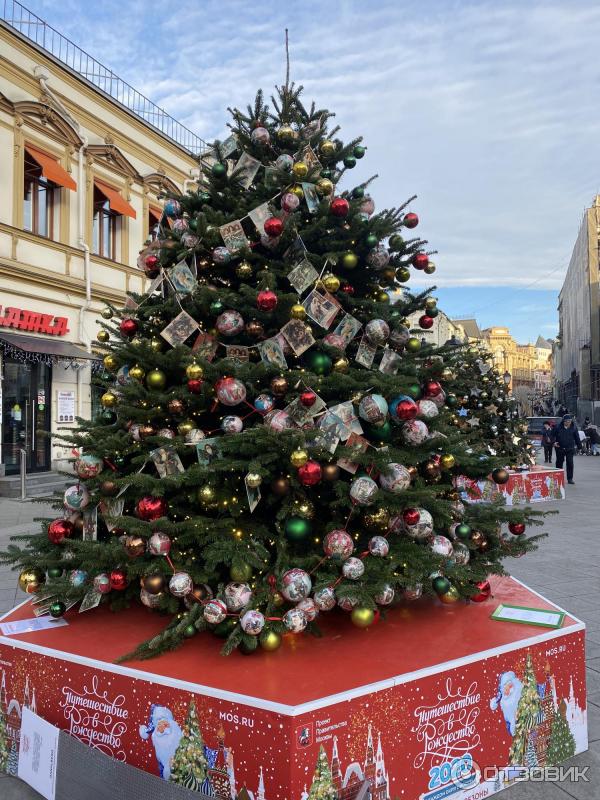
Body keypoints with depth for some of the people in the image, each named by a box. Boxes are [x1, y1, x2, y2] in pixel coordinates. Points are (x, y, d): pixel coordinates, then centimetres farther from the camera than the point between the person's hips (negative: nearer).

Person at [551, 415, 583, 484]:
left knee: (570, 463, -3)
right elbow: (553, 435, 7)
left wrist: (579, 447, 10)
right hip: (560, 448, 0)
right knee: (559, 463, 9)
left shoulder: (574, 428, 2)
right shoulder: (558, 427, -3)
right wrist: (554, 442, -10)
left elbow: (577, 438, 9)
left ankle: (570, 478, 4)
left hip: (570, 449, 0)